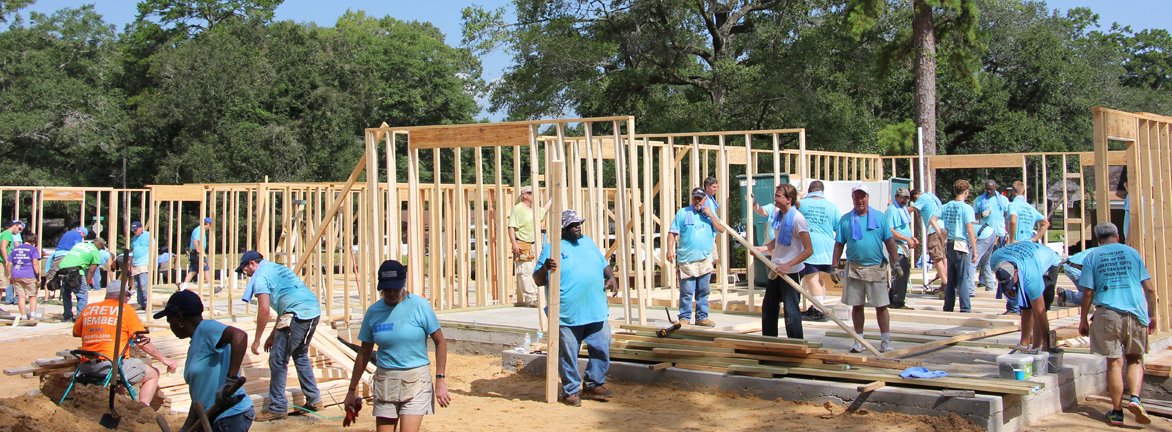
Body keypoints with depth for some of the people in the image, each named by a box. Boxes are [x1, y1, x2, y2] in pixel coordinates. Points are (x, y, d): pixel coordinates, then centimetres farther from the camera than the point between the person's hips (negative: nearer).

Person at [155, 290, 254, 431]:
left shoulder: (206, 328, -12)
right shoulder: (194, 346, 17)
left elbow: (239, 336, -32)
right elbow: (198, 395, 18)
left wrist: (231, 381, -34)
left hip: (231, 416, -10)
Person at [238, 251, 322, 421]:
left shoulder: (261, 276, -1)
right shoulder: (278, 268, 27)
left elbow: (264, 310, -10)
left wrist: (257, 340, -1)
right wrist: (273, 335, 32)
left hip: (298, 315, -10)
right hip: (314, 310, 10)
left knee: (278, 360, -1)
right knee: (301, 356, 23)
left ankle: (277, 408, 3)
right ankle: (314, 400, 27)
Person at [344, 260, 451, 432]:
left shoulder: (419, 305, -6)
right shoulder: (373, 312, 3)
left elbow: (440, 342, -2)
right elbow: (364, 352, 13)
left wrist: (440, 379, -10)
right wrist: (352, 390, 16)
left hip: (415, 381, -4)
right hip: (384, 382, 4)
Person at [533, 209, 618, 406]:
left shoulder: (588, 242, 17)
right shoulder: (552, 248, -1)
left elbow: (604, 264, 26)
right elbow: (538, 280, -4)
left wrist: (611, 277, 6)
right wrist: (545, 268, -25)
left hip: (597, 311, 5)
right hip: (568, 314, -5)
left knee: (602, 349, 8)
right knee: (568, 354, 1)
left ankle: (594, 385, 25)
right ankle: (571, 391, 16)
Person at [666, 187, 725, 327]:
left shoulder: (710, 213, 15)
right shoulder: (682, 213, 6)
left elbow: (721, 230, 5)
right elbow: (672, 233, 2)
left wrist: (711, 215, -3)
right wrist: (670, 249, -10)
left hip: (705, 259, 3)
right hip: (686, 259, -3)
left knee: (704, 291, 6)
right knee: (687, 291, -5)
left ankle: (702, 317, 14)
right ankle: (684, 317, 4)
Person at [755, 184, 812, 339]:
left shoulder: (797, 218, -18)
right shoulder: (777, 214, 6)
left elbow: (809, 250, -18)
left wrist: (788, 265, -24)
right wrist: (762, 248, 2)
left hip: (791, 272, -9)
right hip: (776, 270, 9)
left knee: (791, 311, -4)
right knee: (768, 307, 16)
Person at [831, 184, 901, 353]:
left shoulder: (879, 217, 5)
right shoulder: (845, 219, 6)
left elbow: (889, 241, 5)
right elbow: (839, 244, 8)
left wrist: (895, 263, 1)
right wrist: (835, 266, 2)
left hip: (876, 268, -1)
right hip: (854, 268, 1)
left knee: (881, 305, -2)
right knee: (856, 305, 6)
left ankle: (886, 341, 3)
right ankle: (859, 341, 14)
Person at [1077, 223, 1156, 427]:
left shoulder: (1092, 257, 7)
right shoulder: (1132, 252, 12)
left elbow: (1088, 292, 2)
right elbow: (1149, 288, 8)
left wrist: (1083, 320, 10)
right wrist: (1152, 315, 16)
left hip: (1108, 313, -1)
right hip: (1136, 311, 1)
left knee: (1115, 362, 4)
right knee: (1135, 359, 16)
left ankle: (1117, 411, 8)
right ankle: (1135, 397, -5)